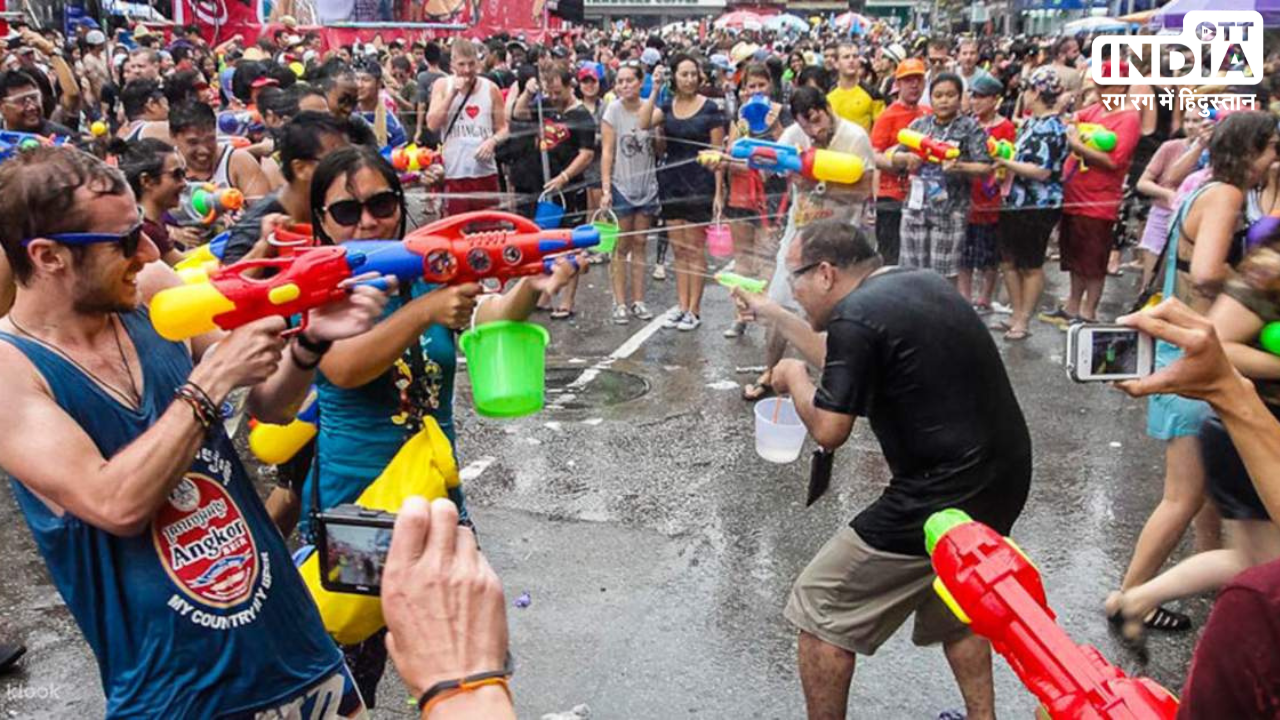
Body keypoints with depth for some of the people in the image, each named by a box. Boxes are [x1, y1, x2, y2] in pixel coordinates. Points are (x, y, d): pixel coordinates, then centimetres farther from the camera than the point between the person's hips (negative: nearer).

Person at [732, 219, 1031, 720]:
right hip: (1005, 479, 9)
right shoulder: (919, 283, 10)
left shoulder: (856, 315, -17)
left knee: (821, 610, 6)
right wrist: (771, 313, 29)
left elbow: (828, 431, -15)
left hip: (943, 496, -9)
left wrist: (793, 377, 4)